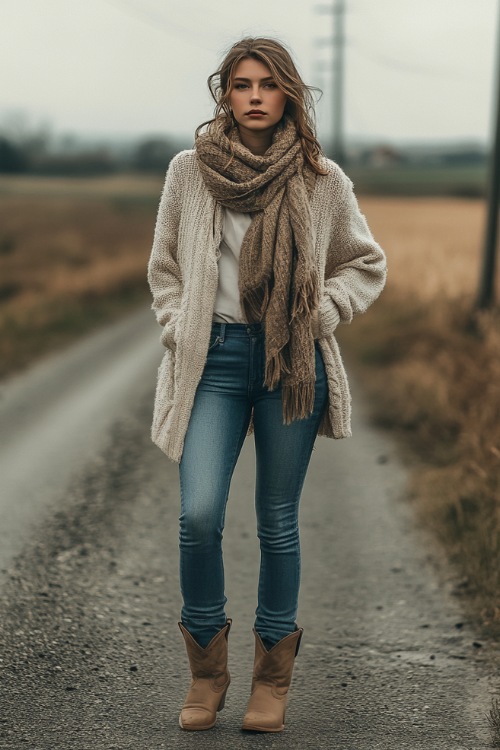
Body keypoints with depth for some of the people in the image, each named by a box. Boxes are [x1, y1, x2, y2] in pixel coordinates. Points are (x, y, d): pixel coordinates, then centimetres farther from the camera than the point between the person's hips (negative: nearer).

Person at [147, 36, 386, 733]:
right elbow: (164, 268, 14)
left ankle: (273, 674, 23)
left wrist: (321, 311, -1)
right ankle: (207, 667, 11)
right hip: (213, 359, 0)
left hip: (293, 361, 0)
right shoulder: (189, 171, 4)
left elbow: (367, 265, 13)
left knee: (278, 520, 6)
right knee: (199, 515, -12)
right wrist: (181, 331, 1)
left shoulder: (322, 179, 2)